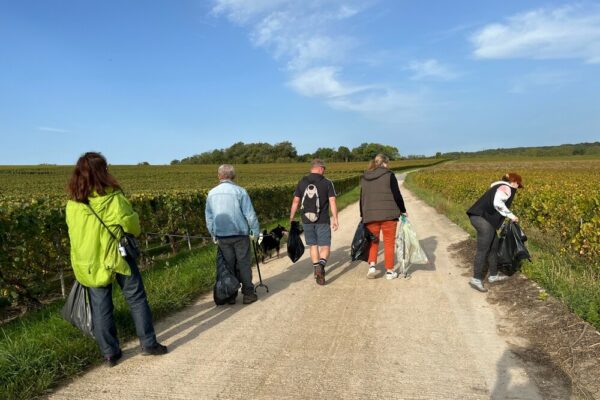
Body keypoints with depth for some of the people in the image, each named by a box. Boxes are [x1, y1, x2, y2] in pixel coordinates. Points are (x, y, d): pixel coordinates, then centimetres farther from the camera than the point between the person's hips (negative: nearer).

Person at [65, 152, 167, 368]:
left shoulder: (72, 205, -3)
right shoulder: (113, 198, -14)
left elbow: (74, 234, 6)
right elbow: (132, 226, -6)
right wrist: (133, 231, 16)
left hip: (90, 263, 4)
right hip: (117, 257, -3)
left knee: (100, 307, 11)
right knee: (136, 299, 9)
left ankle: (109, 353, 19)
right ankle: (148, 343, 14)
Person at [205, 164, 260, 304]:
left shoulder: (211, 193, 4)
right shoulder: (240, 191, -9)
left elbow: (208, 217, 9)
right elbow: (250, 214, -9)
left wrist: (214, 235, 19)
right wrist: (255, 232, 0)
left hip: (222, 236, 3)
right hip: (240, 234, -3)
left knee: (228, 265, 12)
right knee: (244, 264, 6)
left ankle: (230, 295, 17)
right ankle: (248, 294, 11)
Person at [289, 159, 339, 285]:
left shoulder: (302, 182, 3)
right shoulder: (327, 183, -4)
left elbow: (295, 202, 4)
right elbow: (332, 202, -10)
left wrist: (291, 219, 11)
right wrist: (335, 219, -6)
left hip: (307, 220, 3)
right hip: (322, 221, -3)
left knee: (313, 245, 16)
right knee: (325, 246, 2)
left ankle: (317, 270, 18)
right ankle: (321, 265, -24)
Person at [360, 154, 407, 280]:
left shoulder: (364, 177, 10)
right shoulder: (389, 175, -4)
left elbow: (362, 198, 13)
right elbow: (397, 195, -5)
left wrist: (363, 215, 21)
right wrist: (403, 210, 8)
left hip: (370, 215, 3)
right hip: (388, 214, -3)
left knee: (373, 241, 16)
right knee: (389, 243, 7)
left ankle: (372, 265, -1)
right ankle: (389, 271, 13)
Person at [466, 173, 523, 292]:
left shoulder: (499, 186, 25)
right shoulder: (506, 188, -5)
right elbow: (497, 203, -22)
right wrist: (511, 215, -10)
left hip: (482, 218, 10)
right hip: (483, 219, -10)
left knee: (493, 246, 17)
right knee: (483, 250, -7)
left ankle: (493, 275, 27)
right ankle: (476, 279, -2)